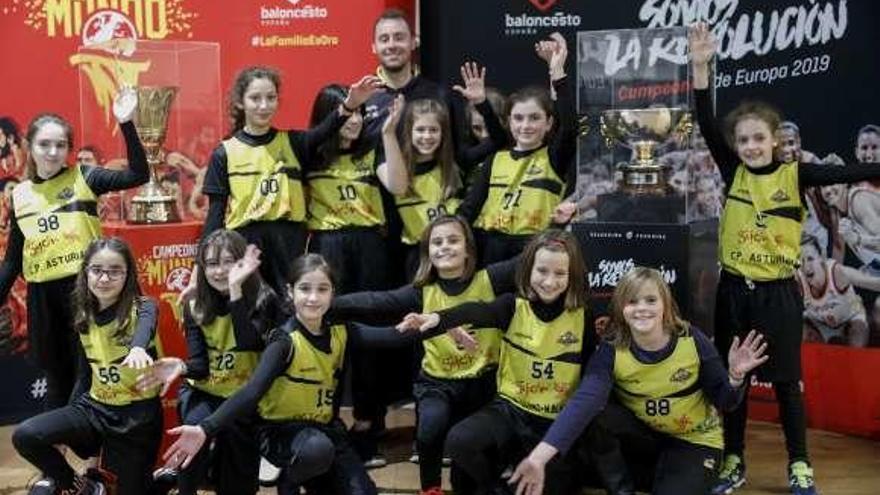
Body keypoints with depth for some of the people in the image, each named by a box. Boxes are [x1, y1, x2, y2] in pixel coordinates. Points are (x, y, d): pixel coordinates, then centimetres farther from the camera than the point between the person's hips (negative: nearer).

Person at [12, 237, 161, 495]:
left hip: (137, 415, -4)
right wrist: (64, 427, 10)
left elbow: (145, 328, -39)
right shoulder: (84, 319, 3)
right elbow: (85, 374, 13)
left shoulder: (142, 307, -13)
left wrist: (138, 348, -63)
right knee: (25, 436, -18)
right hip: (95, 408, 4)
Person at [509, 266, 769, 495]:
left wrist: (735, 376, -32)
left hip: (695, 441, -2)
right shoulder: (611, 351, -19)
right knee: (594, 416, -23)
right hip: (645, 434, 2)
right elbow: (583, 402, -36)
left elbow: (723, 402, -8)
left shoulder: (693, 341, -20)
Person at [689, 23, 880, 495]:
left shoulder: (795, 174, -4)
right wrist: (701, 67, -18)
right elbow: (706, 126, -9)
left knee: (786, 380, 7)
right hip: (734, 290, 2)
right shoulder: (733, 172, -1)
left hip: (779, 292, -2)